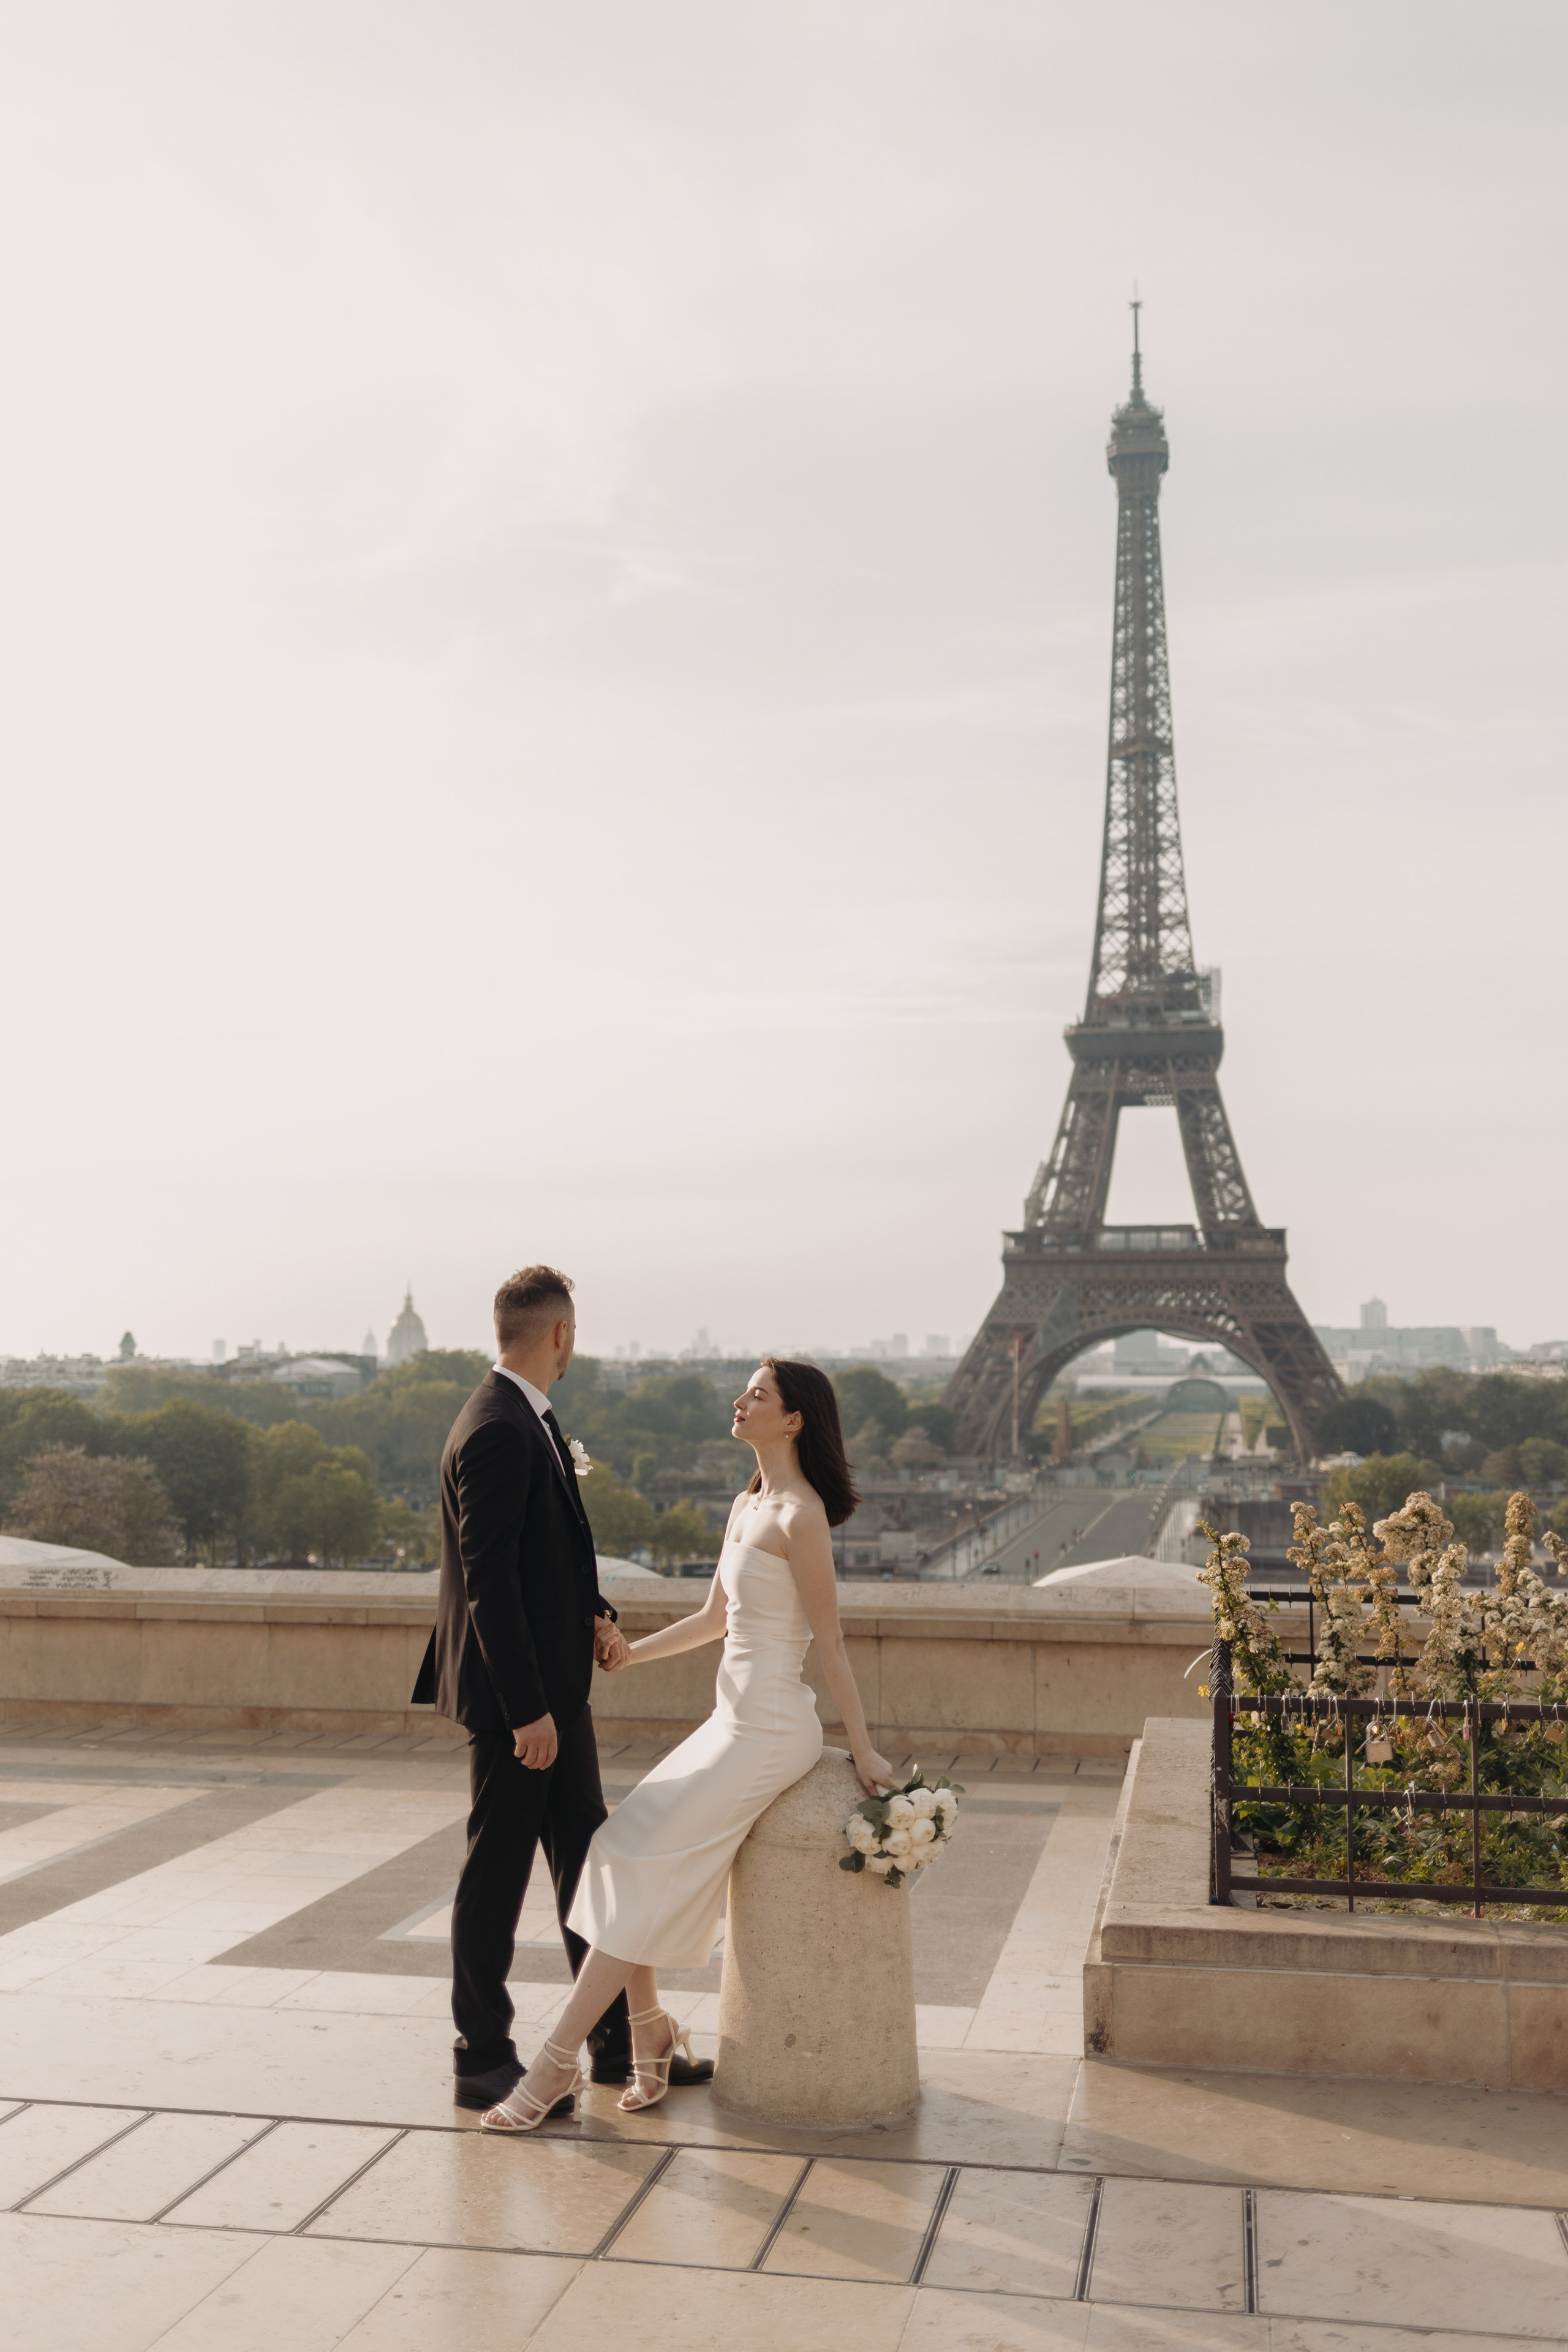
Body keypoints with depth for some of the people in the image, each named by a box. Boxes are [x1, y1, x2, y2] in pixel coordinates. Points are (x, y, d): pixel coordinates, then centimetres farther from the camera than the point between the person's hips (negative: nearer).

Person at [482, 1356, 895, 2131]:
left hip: (768, 1731, -9)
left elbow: (830, 1641, -13)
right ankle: (650, 2041, 12)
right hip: (732, 1722, 9)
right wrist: (625, 1656, 21)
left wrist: (863, 1751, -9)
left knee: (642, 1870, -9)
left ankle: (556, 2065, -2)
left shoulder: (800, 1516, -16)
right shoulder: (746, 1506, 12)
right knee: (626, 1857, 3)